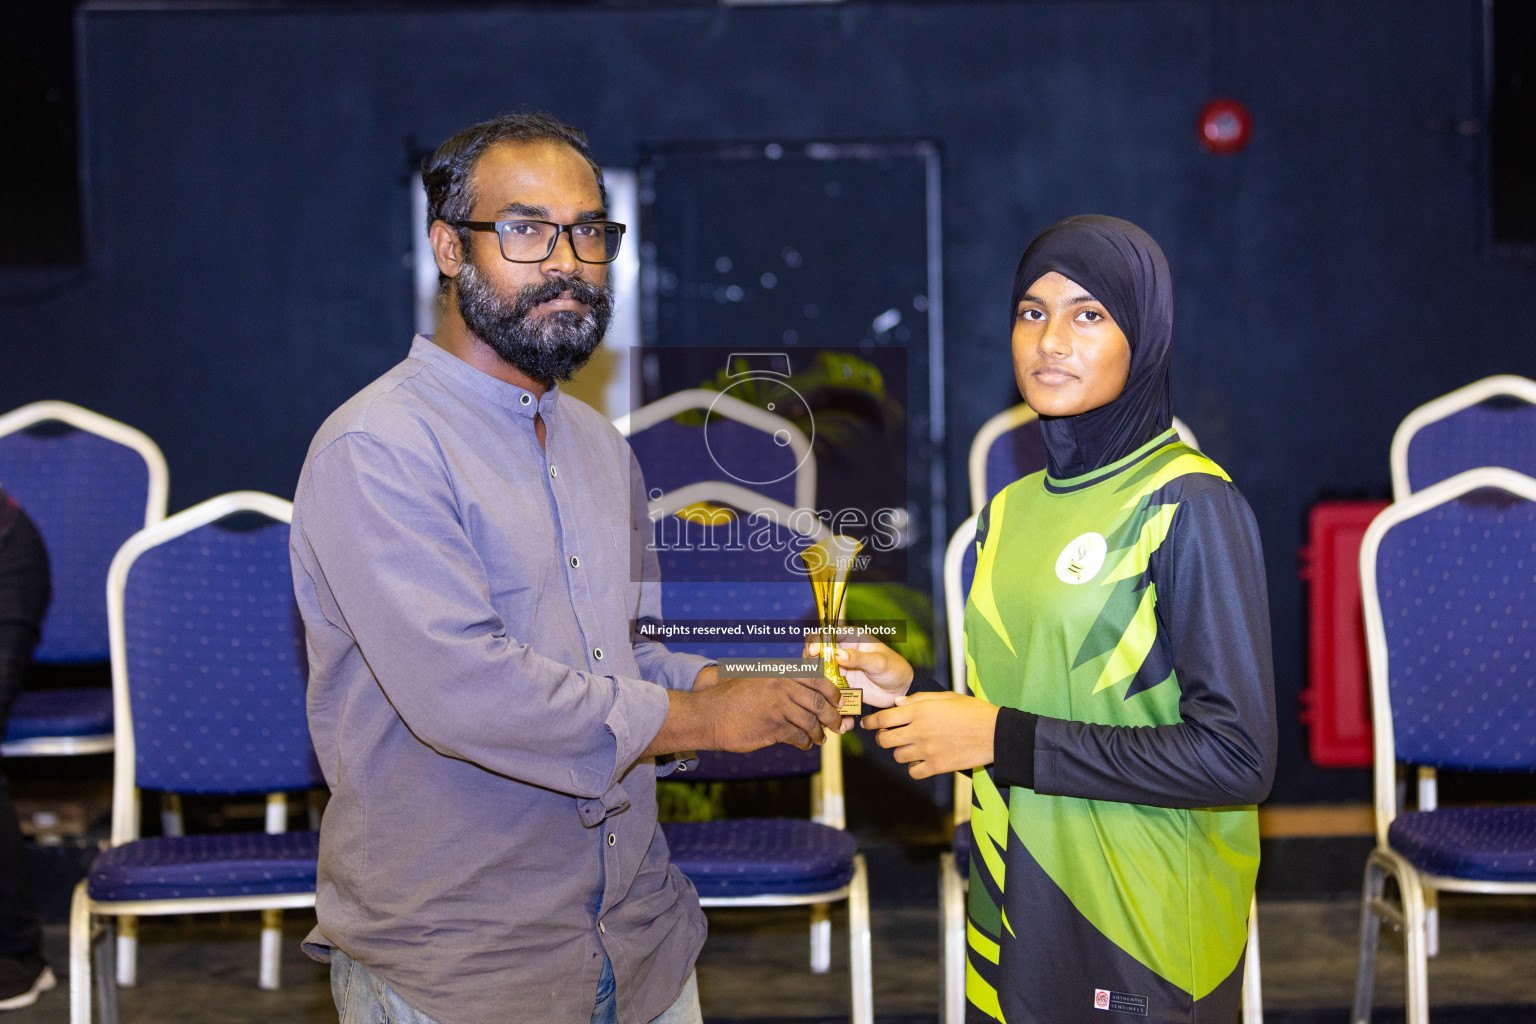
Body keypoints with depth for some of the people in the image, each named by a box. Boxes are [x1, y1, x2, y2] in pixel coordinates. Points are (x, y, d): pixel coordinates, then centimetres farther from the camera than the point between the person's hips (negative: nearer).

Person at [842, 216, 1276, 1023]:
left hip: (1142, 934, -6)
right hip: (1013, 924, 6)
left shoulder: (1190, 506, -13)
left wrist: (1001, 740, -18)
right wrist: (911, 690, -1)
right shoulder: (1010, 510, 9)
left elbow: (1235, 756, -19)